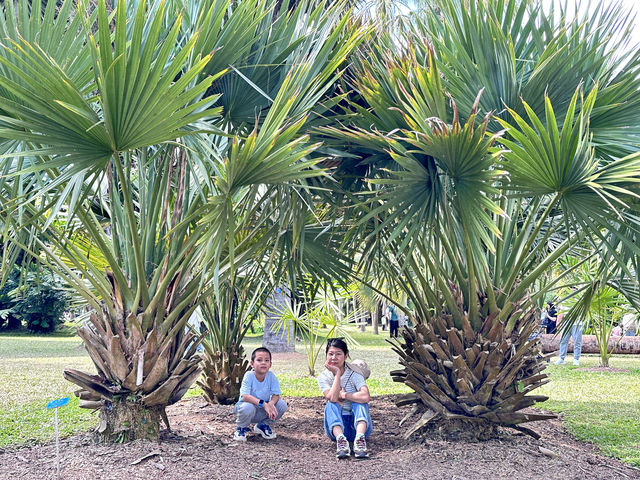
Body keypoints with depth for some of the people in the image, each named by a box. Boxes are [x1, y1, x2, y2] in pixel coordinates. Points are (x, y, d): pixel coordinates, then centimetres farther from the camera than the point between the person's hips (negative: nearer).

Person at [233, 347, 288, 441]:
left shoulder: (271, 376, -10)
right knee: (248, 407, -37)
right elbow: (245, 396, -30)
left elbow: (276, 395, -10)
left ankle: (263, 425, 9)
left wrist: (271, 404, -33)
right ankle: (241, 428, -3)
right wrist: (263, 404, -39)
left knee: (282, 405, -17)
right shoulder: (249, 376, -20)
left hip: (263, 412, 4)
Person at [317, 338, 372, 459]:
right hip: (336, 424, 1)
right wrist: (337, 373, -22)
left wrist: (344, 395, -17)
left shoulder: (354, 374, -7)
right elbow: (332, 398, -22)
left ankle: (360, 437, -51)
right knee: (331, 405, -25)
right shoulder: (323, 377, -1)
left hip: (357, 422, -1)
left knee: (360, 401, -26)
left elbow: (365, 397, -28)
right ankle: (340, 439, -52)